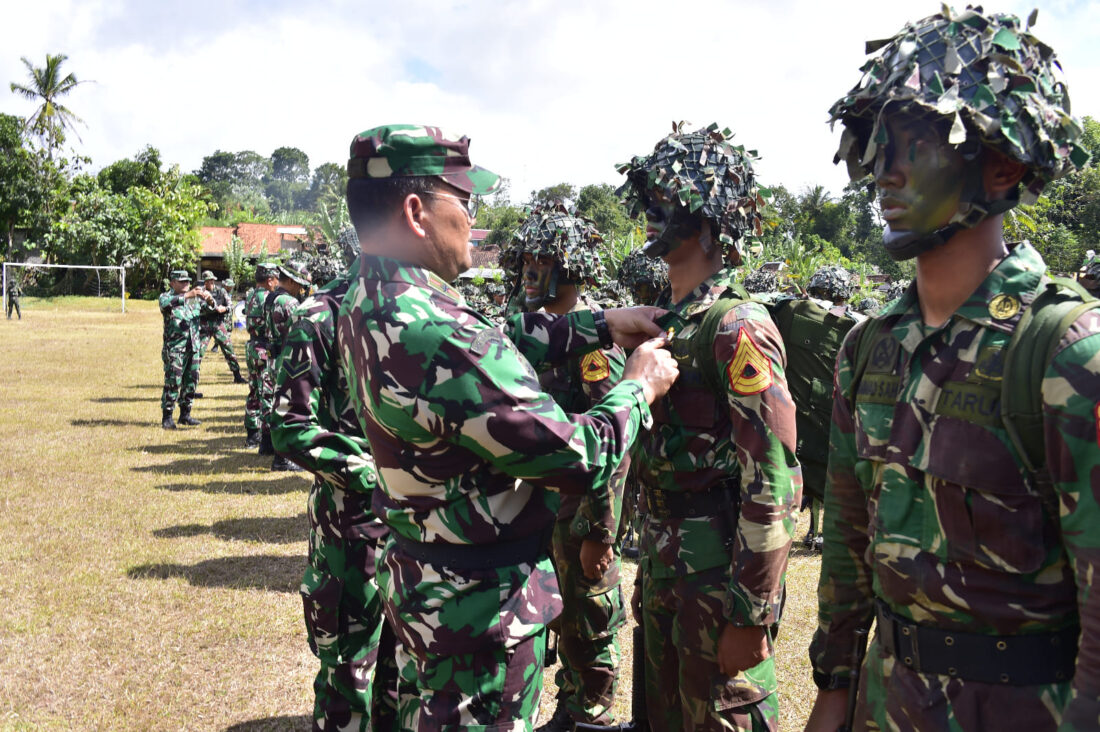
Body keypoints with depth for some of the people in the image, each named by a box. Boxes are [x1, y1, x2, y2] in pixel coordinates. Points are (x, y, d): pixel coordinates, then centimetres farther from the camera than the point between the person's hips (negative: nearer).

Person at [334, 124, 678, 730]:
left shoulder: (367, 304, -2)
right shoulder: (437, 338, -32)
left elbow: (499, 344, 8)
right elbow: (584, 460, -27)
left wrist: (602, 325, 4)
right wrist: (638, 387, -10)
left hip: (417, 580, 9)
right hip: (481, 607, -9)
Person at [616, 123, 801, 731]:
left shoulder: (736, 326, -17)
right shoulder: (661, 322, 10)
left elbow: (775, 481, -21)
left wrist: (752, 613, -20)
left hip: (718, 572, -8)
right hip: (663, 564, 9)